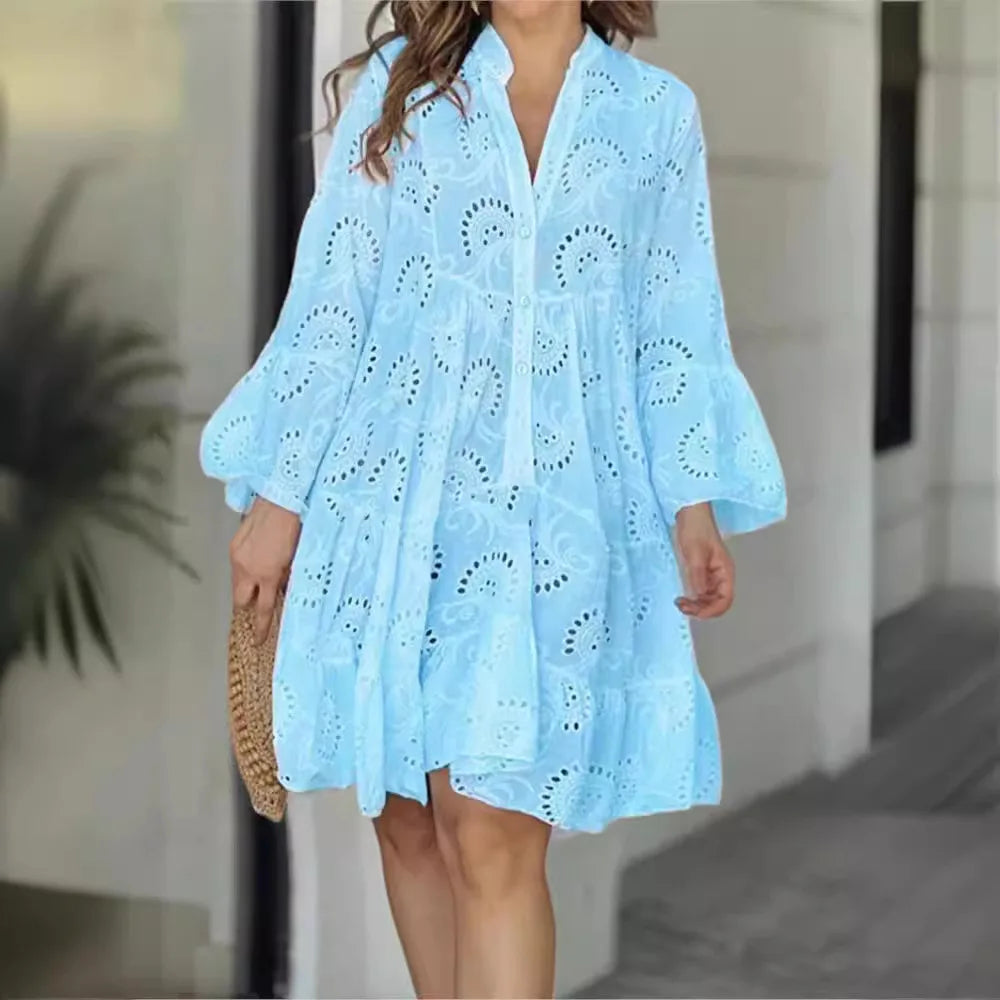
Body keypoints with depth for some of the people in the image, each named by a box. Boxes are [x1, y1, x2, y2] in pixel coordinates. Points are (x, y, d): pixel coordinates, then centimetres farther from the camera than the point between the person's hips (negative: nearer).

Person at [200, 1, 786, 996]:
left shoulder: (658, 113, 9)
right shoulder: (400, 84, 7)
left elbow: (676, 330, 9)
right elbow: (328, 298, 6)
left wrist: (696, 506, -2)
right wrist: (277, 498, 3)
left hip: (559, 511, -1)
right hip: (395, 492, 1)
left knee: (495, 839, -11)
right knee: (408, 821, 6)